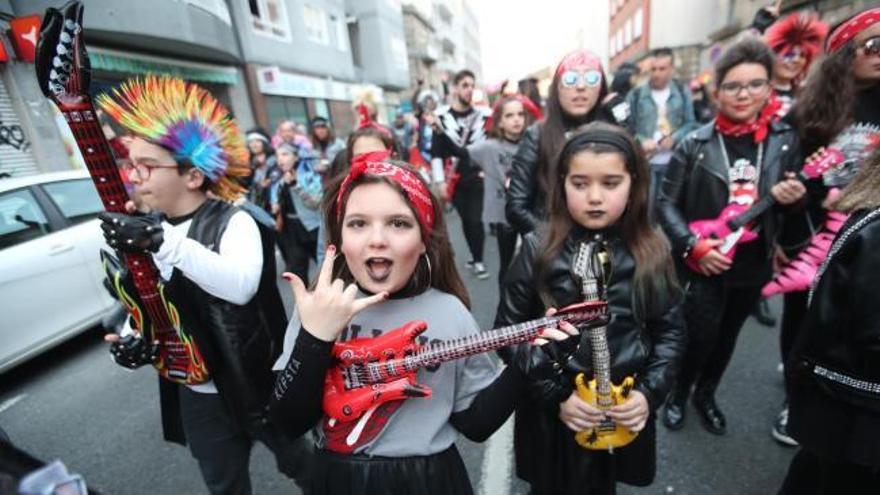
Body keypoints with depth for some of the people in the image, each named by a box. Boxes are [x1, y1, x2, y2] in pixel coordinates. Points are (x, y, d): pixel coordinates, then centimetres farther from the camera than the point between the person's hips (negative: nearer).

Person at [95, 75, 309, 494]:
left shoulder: (234, 222, -18)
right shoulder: (139, 230, 3)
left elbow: (241, 285, -36)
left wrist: (163, 241, -41)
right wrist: (131, 338, -6)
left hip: (259, 384, -6)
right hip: (195, 394, 6)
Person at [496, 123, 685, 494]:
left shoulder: (652, 253, -6)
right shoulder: (538, 250, -15)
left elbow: (670, 331, 2)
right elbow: (509, 333, -12)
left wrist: (649, 393, -10)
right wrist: (554, 395, -15)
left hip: (625, 412, 3)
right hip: (551, 413, -2)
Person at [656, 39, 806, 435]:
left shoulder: (786, 140, 0)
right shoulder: (696, 144, -10)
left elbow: (795, 195, 12)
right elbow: (666, 202, -10)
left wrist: (795, 197, -12)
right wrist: (694, 247, -20)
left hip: (753, 266, 4)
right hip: (703, 266, -4)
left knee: (727, 336, 18)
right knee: (699, 336, 1)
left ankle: (705, 395, 43)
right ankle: (677, 394, 30)